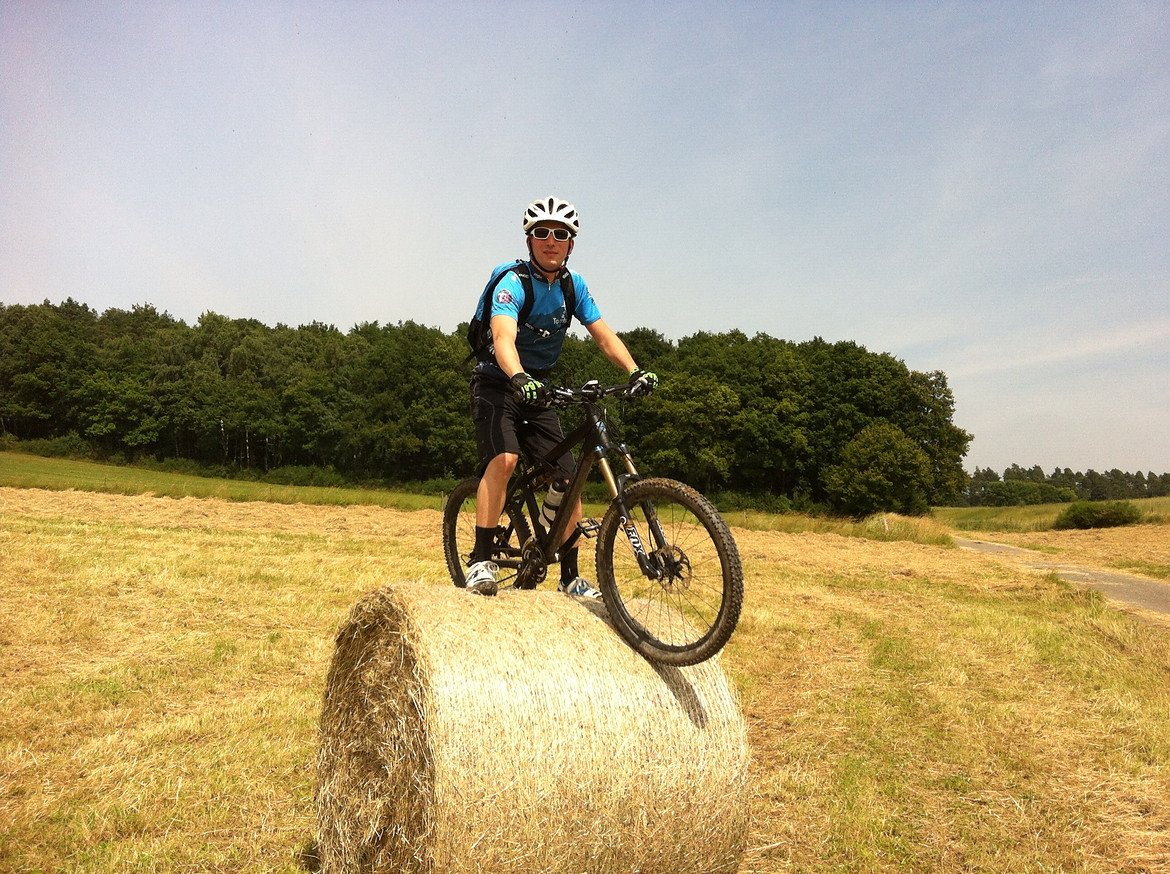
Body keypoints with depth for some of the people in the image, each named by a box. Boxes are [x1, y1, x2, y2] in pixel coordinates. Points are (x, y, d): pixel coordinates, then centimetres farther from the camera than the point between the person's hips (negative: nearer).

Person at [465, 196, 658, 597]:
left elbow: (603, 335, -2)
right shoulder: (512, 282, -20)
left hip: (537, 390, 6)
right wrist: (519, 379, -57)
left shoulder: (573, 285, 0)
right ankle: (480, 561, -22)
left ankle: (571, 578, 10)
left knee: (568, 478, -3)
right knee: (504, 458, -32)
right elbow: (503, 339, -37)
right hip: (497, 384, -5)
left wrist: (636, 372, -19)